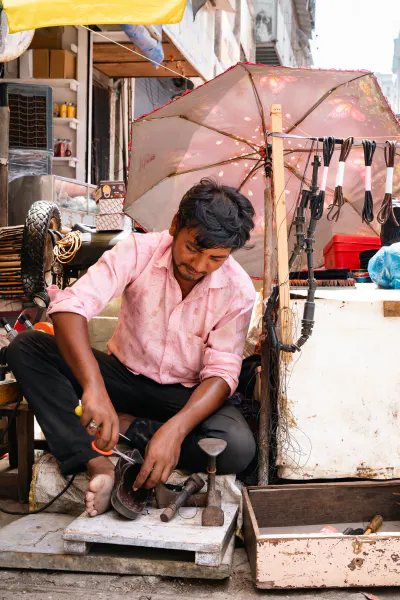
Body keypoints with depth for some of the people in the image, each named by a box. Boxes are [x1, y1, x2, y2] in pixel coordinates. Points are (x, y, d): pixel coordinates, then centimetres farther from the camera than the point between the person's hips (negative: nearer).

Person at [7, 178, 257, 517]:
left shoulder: (238, 289, -16)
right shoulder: (139, 251, -18)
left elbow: (222, 372, -18)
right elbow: (70, 305, -31)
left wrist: (175, 429, -37)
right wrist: (94, 387, -47)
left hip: (187, 394, -1)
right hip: (124, 375, 1)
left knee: (238, 448, -32)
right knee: (25, 347, -21)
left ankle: (126, 427, -11)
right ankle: (97, 464, -30)